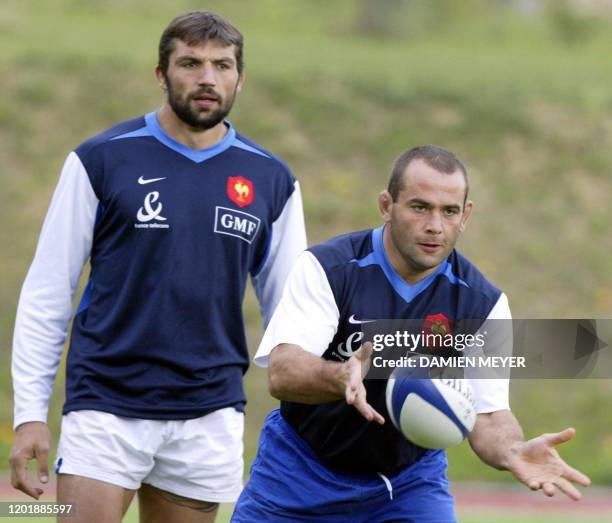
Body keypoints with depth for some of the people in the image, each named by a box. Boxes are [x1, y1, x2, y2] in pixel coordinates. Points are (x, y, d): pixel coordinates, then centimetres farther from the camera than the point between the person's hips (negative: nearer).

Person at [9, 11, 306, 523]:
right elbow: (46, 293, 1)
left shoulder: (271, 180, 6)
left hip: (210, 414, 3)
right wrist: (30, 413, -5)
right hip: (105, 408, -3)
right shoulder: (102, 160, -1)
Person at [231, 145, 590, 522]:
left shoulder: (483, 303, -11)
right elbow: (281, 373, -29)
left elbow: (487, 414, -14)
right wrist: (342, 377, -51)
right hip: (300, 472, -1)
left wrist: (514, 453, -38)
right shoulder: (326, 268, -18)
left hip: (410, 481, 1)